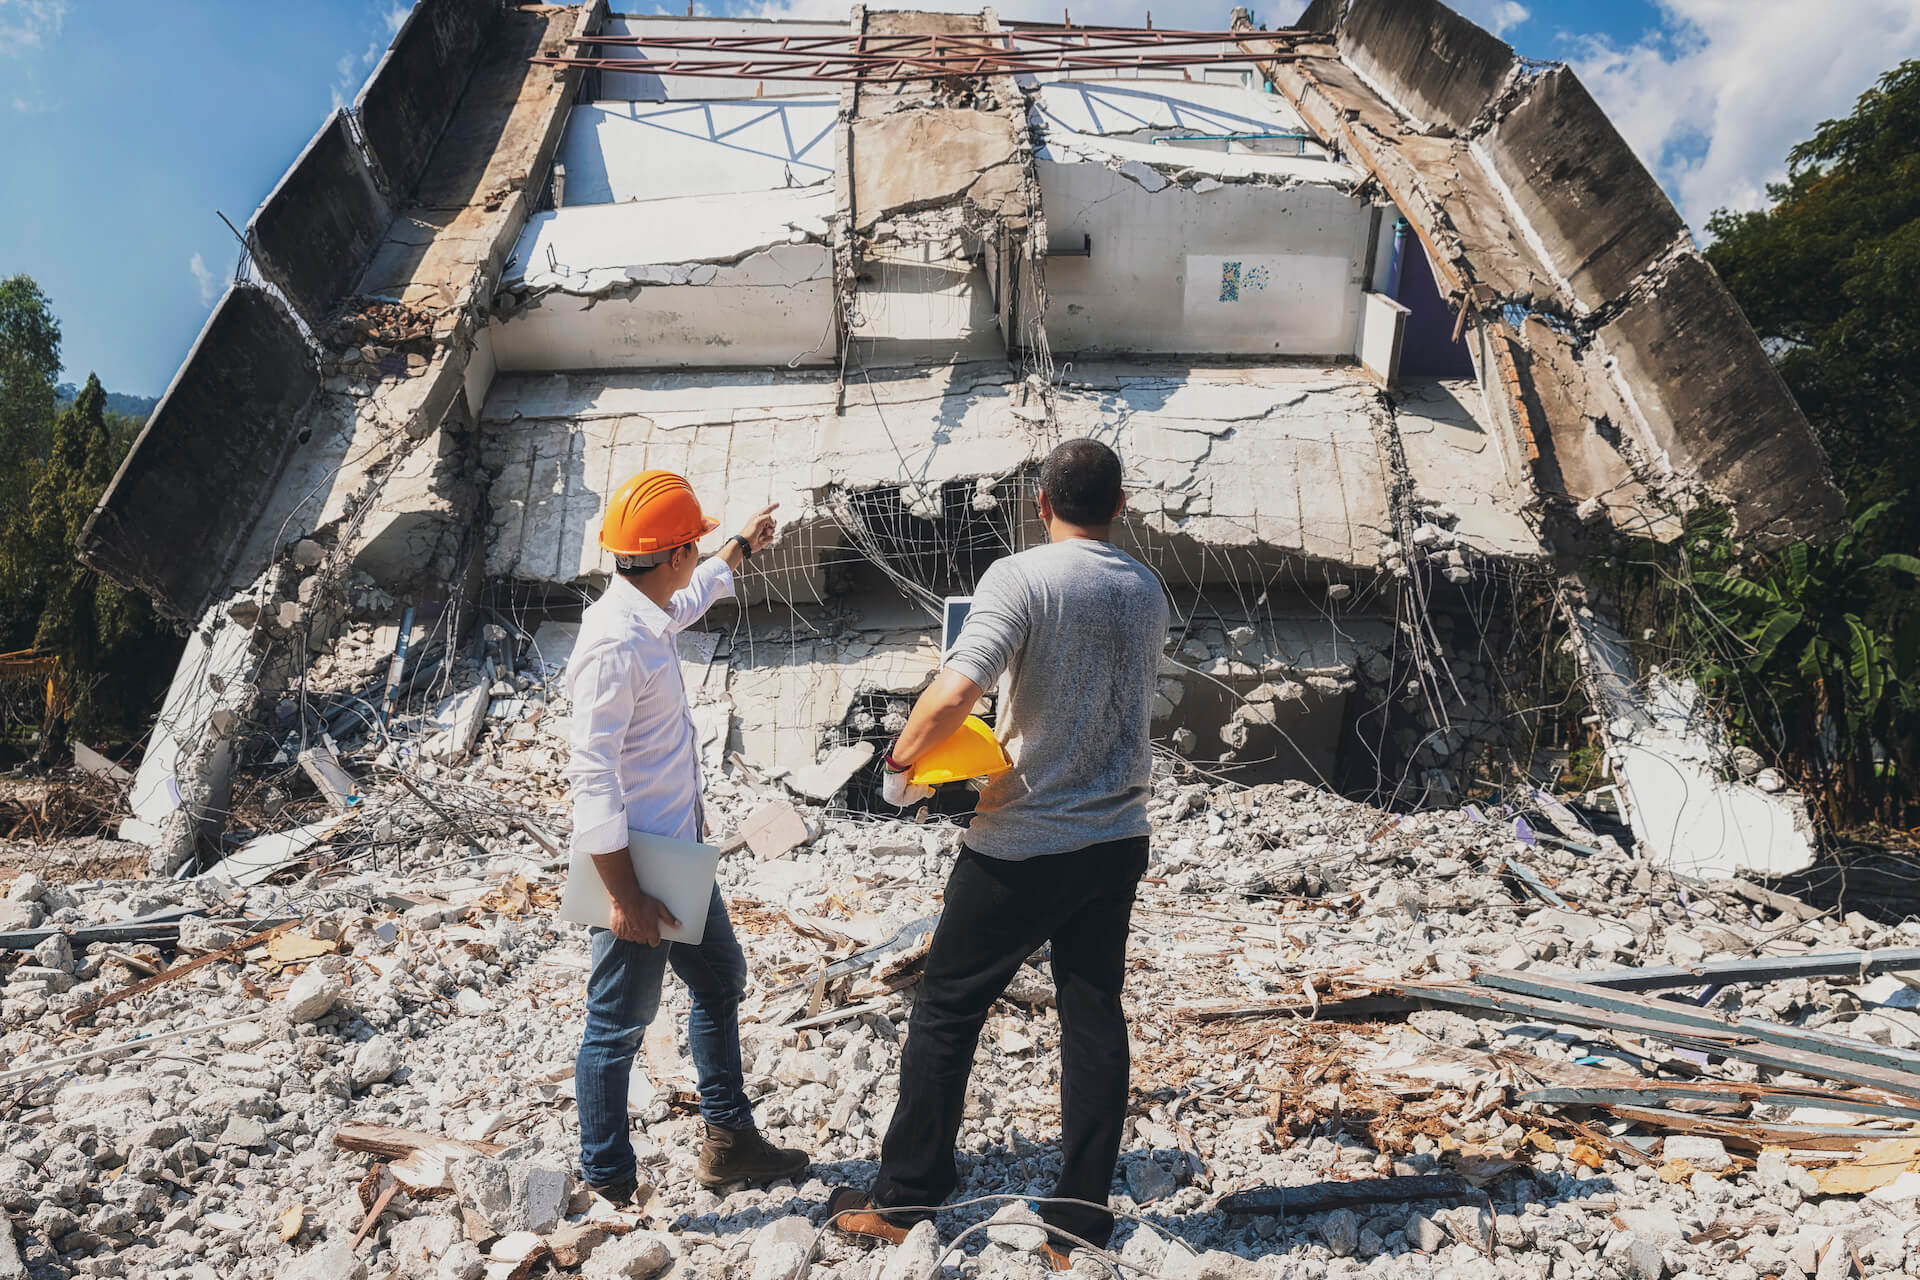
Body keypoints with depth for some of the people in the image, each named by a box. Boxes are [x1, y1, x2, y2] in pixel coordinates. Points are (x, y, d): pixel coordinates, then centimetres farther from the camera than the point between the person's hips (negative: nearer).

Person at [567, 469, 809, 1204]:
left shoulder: (650, 616, 5)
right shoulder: (615, 645, -25)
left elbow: (693, 595, 31)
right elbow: (592, 779, -25)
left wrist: (744, 547, 46)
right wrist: (623, 896, -24)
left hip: (679, 853, 11)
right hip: (637, 866, -11)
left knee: (720, 980, 21)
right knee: (618, 1028, 5)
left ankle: (729, 1141, 37)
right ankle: (609, 1190, 22)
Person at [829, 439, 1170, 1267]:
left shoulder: (1021, 578, -15)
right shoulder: (1147, 592, 5)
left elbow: (954, 692, -28)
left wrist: (898, 766, -12)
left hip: (1023, 848, -6)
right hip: (1119, 840, 6)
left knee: (946, 1013, 10)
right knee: (1094, 1020, 13)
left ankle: (904, 1199, 22)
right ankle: (1081, 1222, 22)